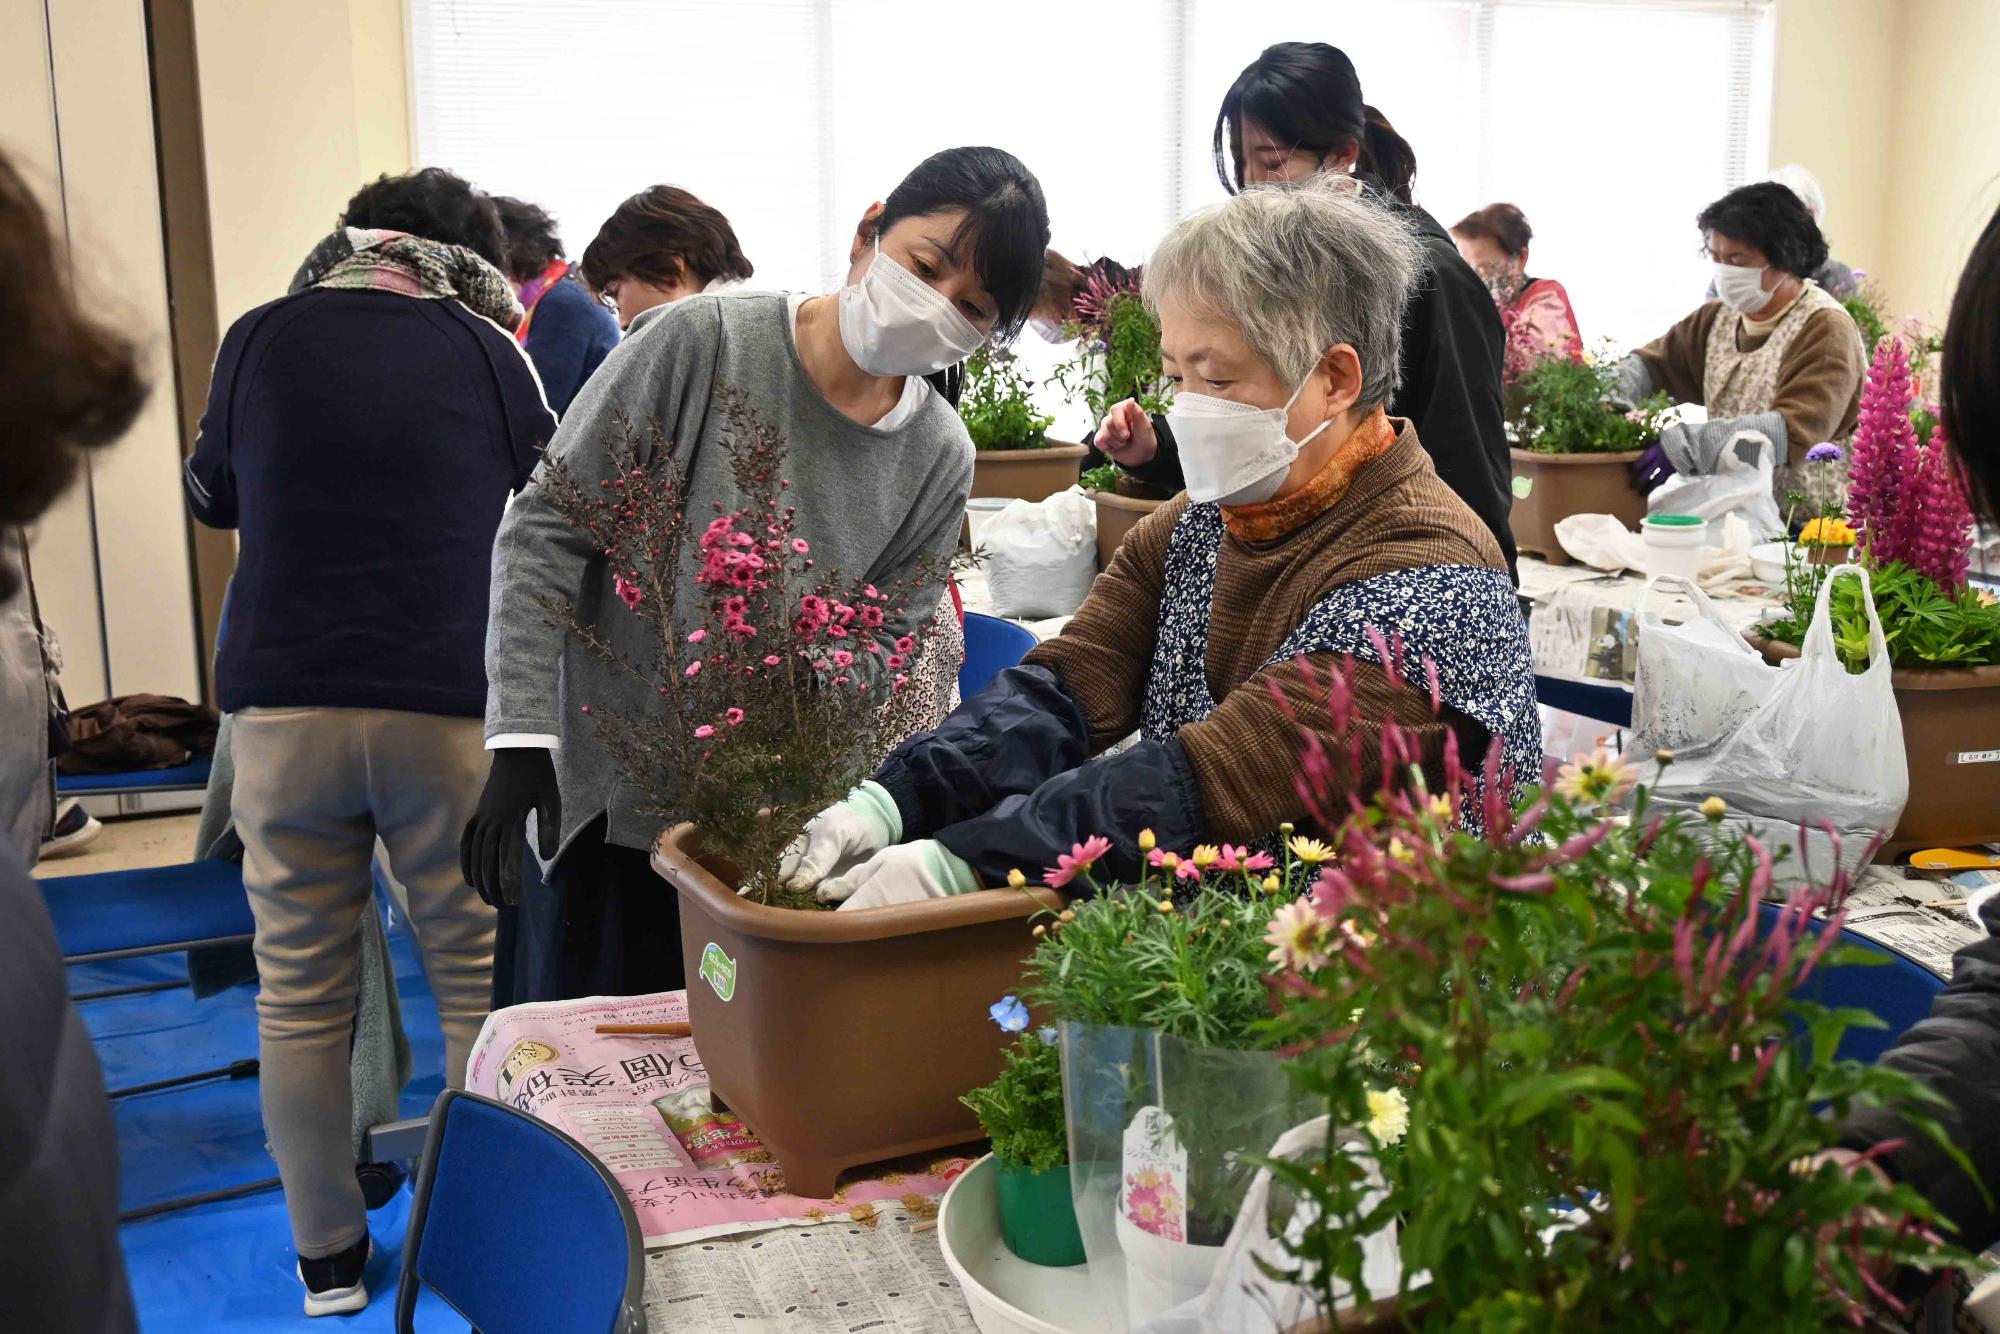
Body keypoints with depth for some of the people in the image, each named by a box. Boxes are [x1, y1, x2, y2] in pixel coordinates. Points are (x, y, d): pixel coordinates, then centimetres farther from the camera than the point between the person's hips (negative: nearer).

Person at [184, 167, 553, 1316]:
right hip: (452, 710, -1)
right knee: (482, 983, 11)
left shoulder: (259, 338, 5)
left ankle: (329, 1256, 24)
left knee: (301, 995, 12)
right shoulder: (487, 351, 1)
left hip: (285, 709, 2)